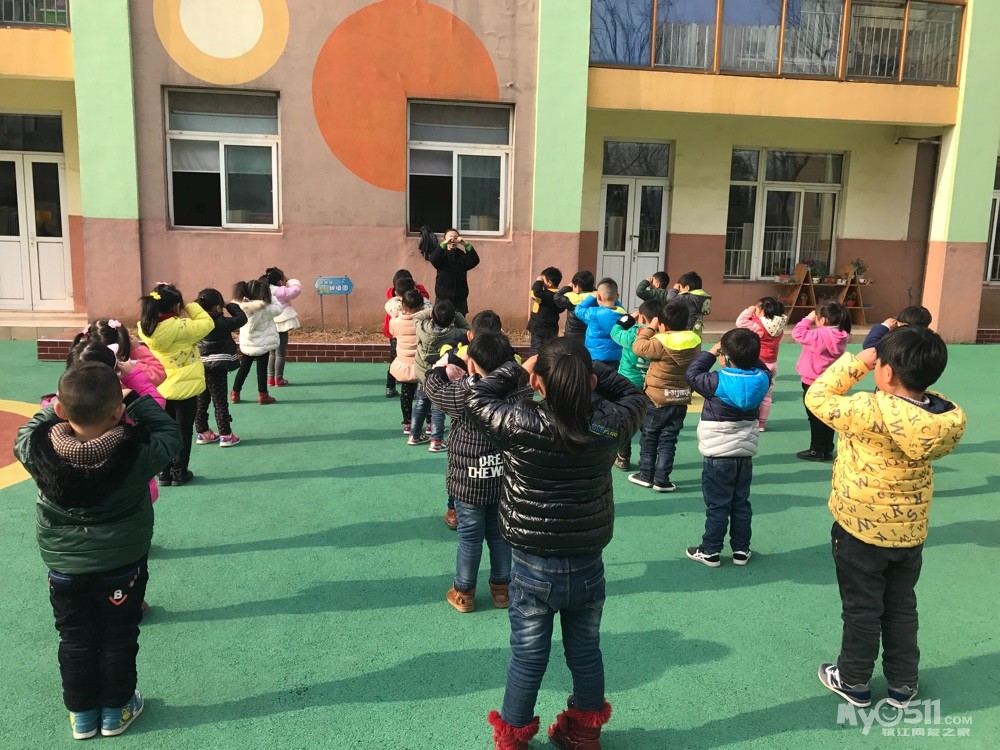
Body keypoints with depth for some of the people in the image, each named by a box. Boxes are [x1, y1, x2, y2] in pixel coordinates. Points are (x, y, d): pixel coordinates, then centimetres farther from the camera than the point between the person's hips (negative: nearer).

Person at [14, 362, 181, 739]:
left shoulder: (38, 450, -21)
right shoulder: (137, 452, -28)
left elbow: (25, 434, 3)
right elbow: (171, 434, -8)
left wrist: (55, 408, -1)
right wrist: (134, 398, -7)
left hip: (63, 567, 2)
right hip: (122, 565, -2)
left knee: (75, 640, 20)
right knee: (118, 639, 17)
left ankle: (82, 714, 35)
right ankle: (115, 711, 33)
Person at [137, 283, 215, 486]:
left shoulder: (147, 329, -5)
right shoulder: (181, 327, -23)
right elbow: (207, 323, -13)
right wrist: (191, 306, -3)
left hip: (161, 388, 5)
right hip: (185, 387, -5)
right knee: (184, 431, 9)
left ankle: (165, 473, 23)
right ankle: (179, 473, 17)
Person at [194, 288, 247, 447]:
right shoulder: (221, 323, -18)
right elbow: (242, 318, -9)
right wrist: (230, 305, 2)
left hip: (200, 367, 7)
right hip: (216, 369, -6)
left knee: (201, 401, 13)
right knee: (220, 401, 1)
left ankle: (202, 433, 23)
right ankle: (226, 435, 7)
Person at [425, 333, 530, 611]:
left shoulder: (462, 392, -19)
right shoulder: (518, 389, -11)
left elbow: (432, 385, -2)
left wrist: (443, 363, 12)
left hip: (469, 482, -3)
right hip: (505, 480, 3)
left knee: (470, 537, 12)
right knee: (500, 534, 18)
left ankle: (464, 592, 28)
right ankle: (502, 588, 33)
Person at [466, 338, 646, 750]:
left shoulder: (521, 425, -21)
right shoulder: (610, 424, -14)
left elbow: (478, 399, -3)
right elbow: (633, 395, 8)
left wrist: (518, 370, 3)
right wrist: (590, 371, 1)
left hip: (533, 568, -2)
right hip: (588, 566, 3)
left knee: (528, 658, 16)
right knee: (586, 654, 22)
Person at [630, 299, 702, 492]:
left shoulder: (661, 343, -20)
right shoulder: (695, 341, -6)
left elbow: (638, 346, -10)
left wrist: (650, 328, 3)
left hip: (656, 399, -4)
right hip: (681, 401, 4)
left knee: (648, 438, 14)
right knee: (668, 441, 10)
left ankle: (646, 475, 21)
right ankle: (661, 480, 11)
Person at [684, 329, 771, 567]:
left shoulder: (717, 381, -20)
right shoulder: (761, 379, -7)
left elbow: (692, 374, -6)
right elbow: (761, 368, 17)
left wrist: (710, 353, 0)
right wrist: (747, 353, 6)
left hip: (718, 454, -5)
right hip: (745, 453, 5)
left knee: (717, 505, 4)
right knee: (741, 504, 15)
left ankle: (710, 551, 12)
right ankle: (741, 550, 23)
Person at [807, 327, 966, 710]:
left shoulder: (871, 412, -31)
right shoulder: (951, 418, -14)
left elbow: (816, 397, -18)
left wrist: (856, 362, -13)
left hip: (860, 530, -5)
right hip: (911, 532, 5)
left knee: (861, 609, 13)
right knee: (902, 608, 21)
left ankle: (854, 682, 31)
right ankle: (903, 685, 36)